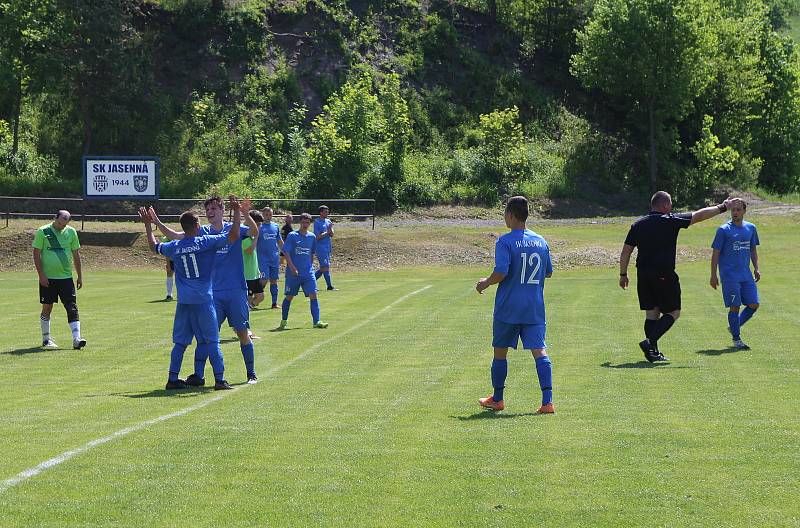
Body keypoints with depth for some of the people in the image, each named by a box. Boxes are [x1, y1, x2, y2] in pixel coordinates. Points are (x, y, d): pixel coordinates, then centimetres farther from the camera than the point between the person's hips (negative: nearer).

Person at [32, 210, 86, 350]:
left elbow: (76, 254, 11)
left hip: (66, 277, 2)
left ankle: (76, 339, -12)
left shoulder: (71, 232, 5)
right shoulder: (43, 232, -5)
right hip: (47, 278, -2)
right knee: (47, 308, 5)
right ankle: (46, 339, 17)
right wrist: (41, 275, -12)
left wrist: (80, 276, 10)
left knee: (72, 307, -8)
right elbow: (36, 254, -5)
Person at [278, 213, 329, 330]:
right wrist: (292, 268, -18)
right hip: (293, 273, -3)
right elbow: (286, 253, -9)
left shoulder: (312, 237, 9)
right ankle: (283, 321, 19)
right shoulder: (292, 236, -4)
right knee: (289, 297, 6)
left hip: (308, 273, 3)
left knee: (313, 295, -8)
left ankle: (316, 321, -12)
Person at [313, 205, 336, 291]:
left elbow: (332, 235, 6)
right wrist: (327, 232, -11)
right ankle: (329, 286, -9)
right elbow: (317, 237, -14)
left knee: (323, 268, 10)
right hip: (320, 247, -8)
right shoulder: (317, 222, -7)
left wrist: (330, 229, -12)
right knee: (325, 267, -9)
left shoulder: (328, 221, 13)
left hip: (328, 247, 8)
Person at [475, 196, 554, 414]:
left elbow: (501, 273, -19)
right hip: (535, 308, 4)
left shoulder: (505, 242, -11)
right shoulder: (540, 241, 7)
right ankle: (547, 402, -15)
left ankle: (497, 399, 24)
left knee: (500, 351, 12)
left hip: (508, 308, -4)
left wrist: (485, 283, -1)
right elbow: (548, 272, 16)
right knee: (539, 351, -3)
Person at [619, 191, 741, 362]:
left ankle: (653, 352, 8)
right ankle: (650, 342, -13)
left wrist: (623, 274, 16)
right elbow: (700, 215, -1)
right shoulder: (670, 221, -6)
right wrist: (722, 207, 9)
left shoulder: (638, 225, 7)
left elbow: (625, 251, 8)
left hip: (643, 274, 5)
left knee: (652, 313, 12)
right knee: (673, 312, 4)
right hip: (664, 275, -5)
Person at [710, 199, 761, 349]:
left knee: (753, 304, 1)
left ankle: (734, 327, 23)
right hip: (729, 275, -5)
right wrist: (713, 275, -6)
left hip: (746, 274, 5)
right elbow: (715, 253, -3)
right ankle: (736, 339, 5)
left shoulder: (751, 228, 10)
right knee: (735, 307, -6)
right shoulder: (723, 230, -4)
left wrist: (756, 268, 11)